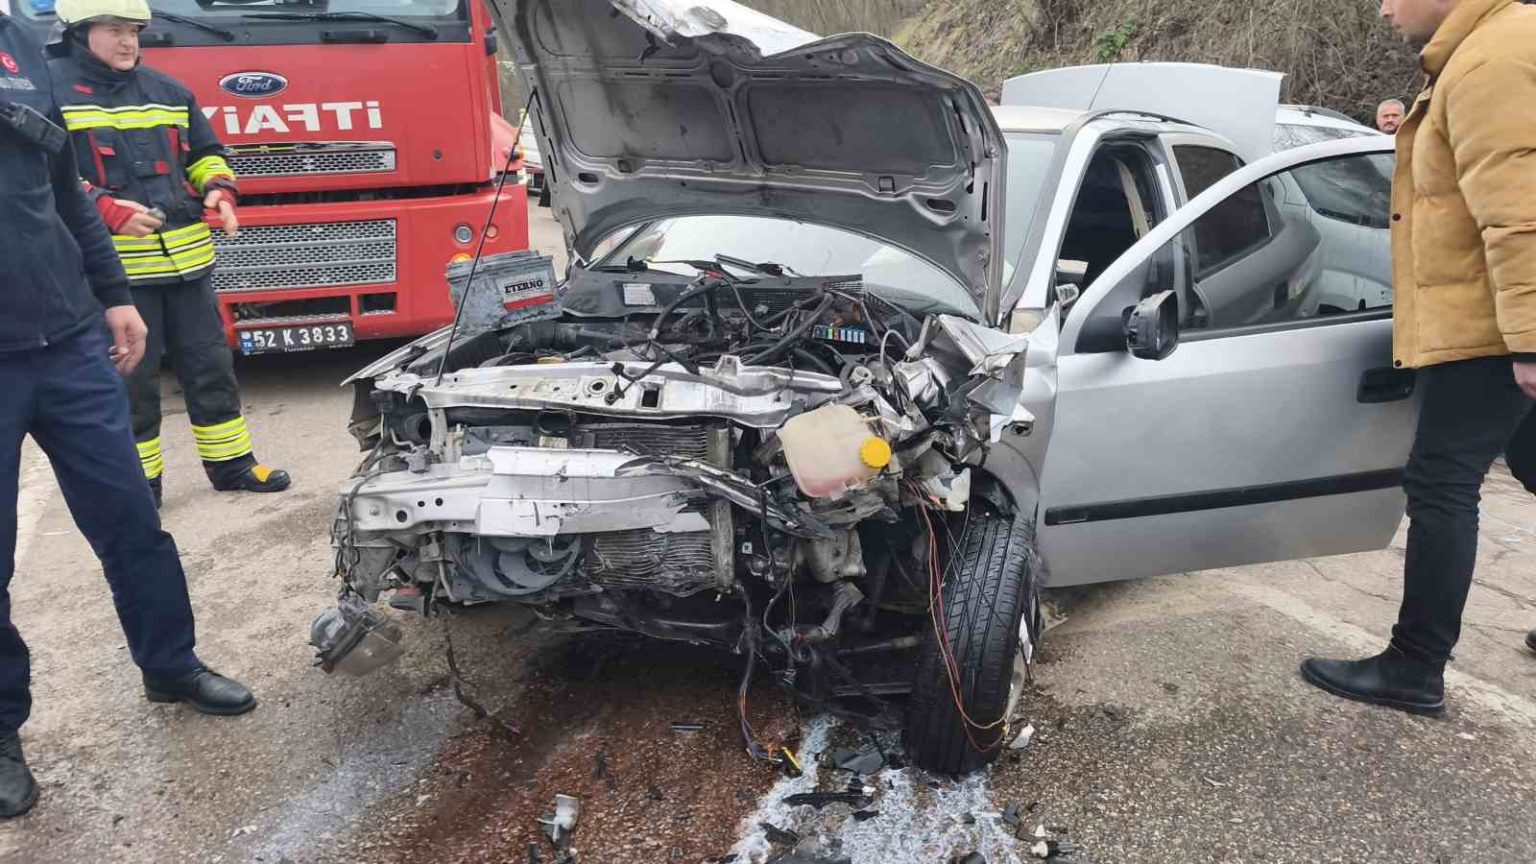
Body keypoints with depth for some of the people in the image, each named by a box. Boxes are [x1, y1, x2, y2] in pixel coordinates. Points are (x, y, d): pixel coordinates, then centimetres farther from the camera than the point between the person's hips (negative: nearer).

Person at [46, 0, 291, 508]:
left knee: (210, 366, 11)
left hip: (187, 256, 5)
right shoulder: (49, 89, -3)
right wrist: (106, 209, -21)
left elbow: (205, 154, 22)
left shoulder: (167, 91, 14)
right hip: (114, 267, -5)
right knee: (130, 380, 3)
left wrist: (219, 190, 1)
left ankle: (231, 463, 24)